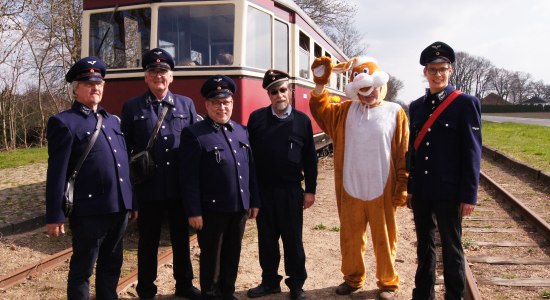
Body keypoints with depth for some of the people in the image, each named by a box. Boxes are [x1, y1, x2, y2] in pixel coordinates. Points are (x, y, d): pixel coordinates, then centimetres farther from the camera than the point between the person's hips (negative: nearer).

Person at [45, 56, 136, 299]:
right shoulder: (63, 122, -6)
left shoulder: (113, 120, 16)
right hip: (89, 210, -7)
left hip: (119, 207, 7)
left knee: (112, 265, 18)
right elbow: (57, 173, -10)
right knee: (82, 269, 8)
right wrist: (55, 215, -12)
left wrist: (131, 202, 15)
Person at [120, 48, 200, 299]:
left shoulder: (187, 105, 6)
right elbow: (124, 149, 2)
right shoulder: (132, 107, 2)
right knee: (149, 241, 11)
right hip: (148, 189, -1)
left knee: (181, 239, 14)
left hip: (180, 188, 2)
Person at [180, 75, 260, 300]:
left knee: (232, 256, 17)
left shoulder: (242, 131, 10)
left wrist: (254, 201, 11)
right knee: (211, 257, 9)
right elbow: (190, 178, -12)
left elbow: (251, 169, 12)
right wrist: (194, 211, -15)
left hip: (239, 207, 6)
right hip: (212, 209, -5)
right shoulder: (194, 134, -9)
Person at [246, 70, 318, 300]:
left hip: (291, 191, -1)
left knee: (293, 239, 8)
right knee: (266, 239, 11)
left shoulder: (302, 120, 0)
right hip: (263, 190, 1)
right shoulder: (256, 118, 1)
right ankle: (270, 281, 27)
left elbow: (310, 158, 2)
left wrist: (310, 190, 0)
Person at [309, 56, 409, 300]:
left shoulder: (395, 112, -4)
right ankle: (353, 278, 34)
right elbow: (322, 111, -4)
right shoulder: (347, 110, 6)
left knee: (383, 239, 11)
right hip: (350, 189, 3)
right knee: (350, 238, 15)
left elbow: (403, 154, -4)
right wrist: (320, 84, -16)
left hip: (381, 191, -3)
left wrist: (402, 187, -6)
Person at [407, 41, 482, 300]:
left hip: (448, 192, -5)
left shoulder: (466, 103, -7)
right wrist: (409, 187, 9)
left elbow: (472, 152, -9)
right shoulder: (416, 106, 8)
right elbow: (413, 149, 11)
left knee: (451, 248, 8)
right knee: (424, 246, 16)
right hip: (420, 191, 5)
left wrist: (469, 195, -12)